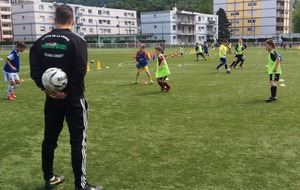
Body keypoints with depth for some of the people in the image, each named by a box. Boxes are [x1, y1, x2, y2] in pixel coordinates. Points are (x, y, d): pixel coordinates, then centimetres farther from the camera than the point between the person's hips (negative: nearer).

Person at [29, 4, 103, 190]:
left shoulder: (41, 41, 6)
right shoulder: (77, 41, -11)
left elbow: (35, 70, 0)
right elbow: (79, 72, -19)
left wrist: (46, 88, -3)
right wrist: (69, 92, -11)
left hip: (52, 98, 5)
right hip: (73, 99, -5)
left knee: (49, 139, 16)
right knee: (78, 141, 1)